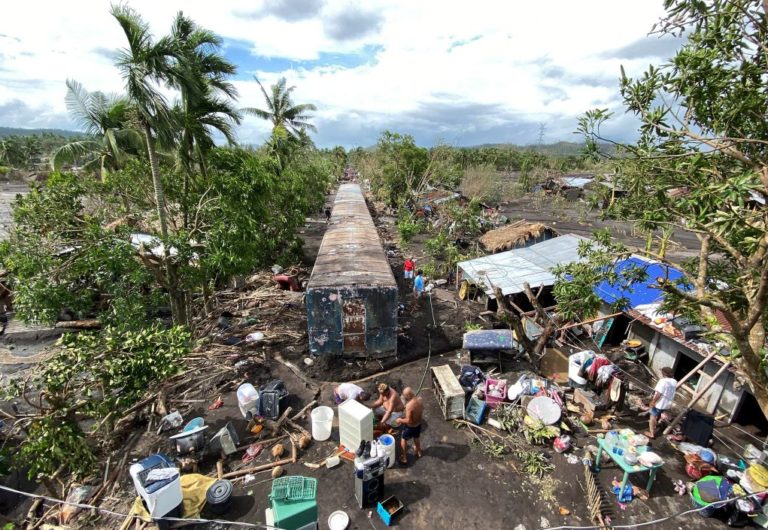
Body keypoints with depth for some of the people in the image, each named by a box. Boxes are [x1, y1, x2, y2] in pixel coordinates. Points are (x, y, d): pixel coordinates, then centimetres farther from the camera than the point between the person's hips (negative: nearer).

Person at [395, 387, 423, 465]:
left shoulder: (409, 405, -36)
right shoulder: (420, 400, -14)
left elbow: (408, 421, -31)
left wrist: (400, 420, -12)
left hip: (410, 427, -6)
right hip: (418, 424, 6)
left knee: (403, 439, 21)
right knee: (416, 438, 33)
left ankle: (404, 458, 33)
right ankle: (418, 452, 56)